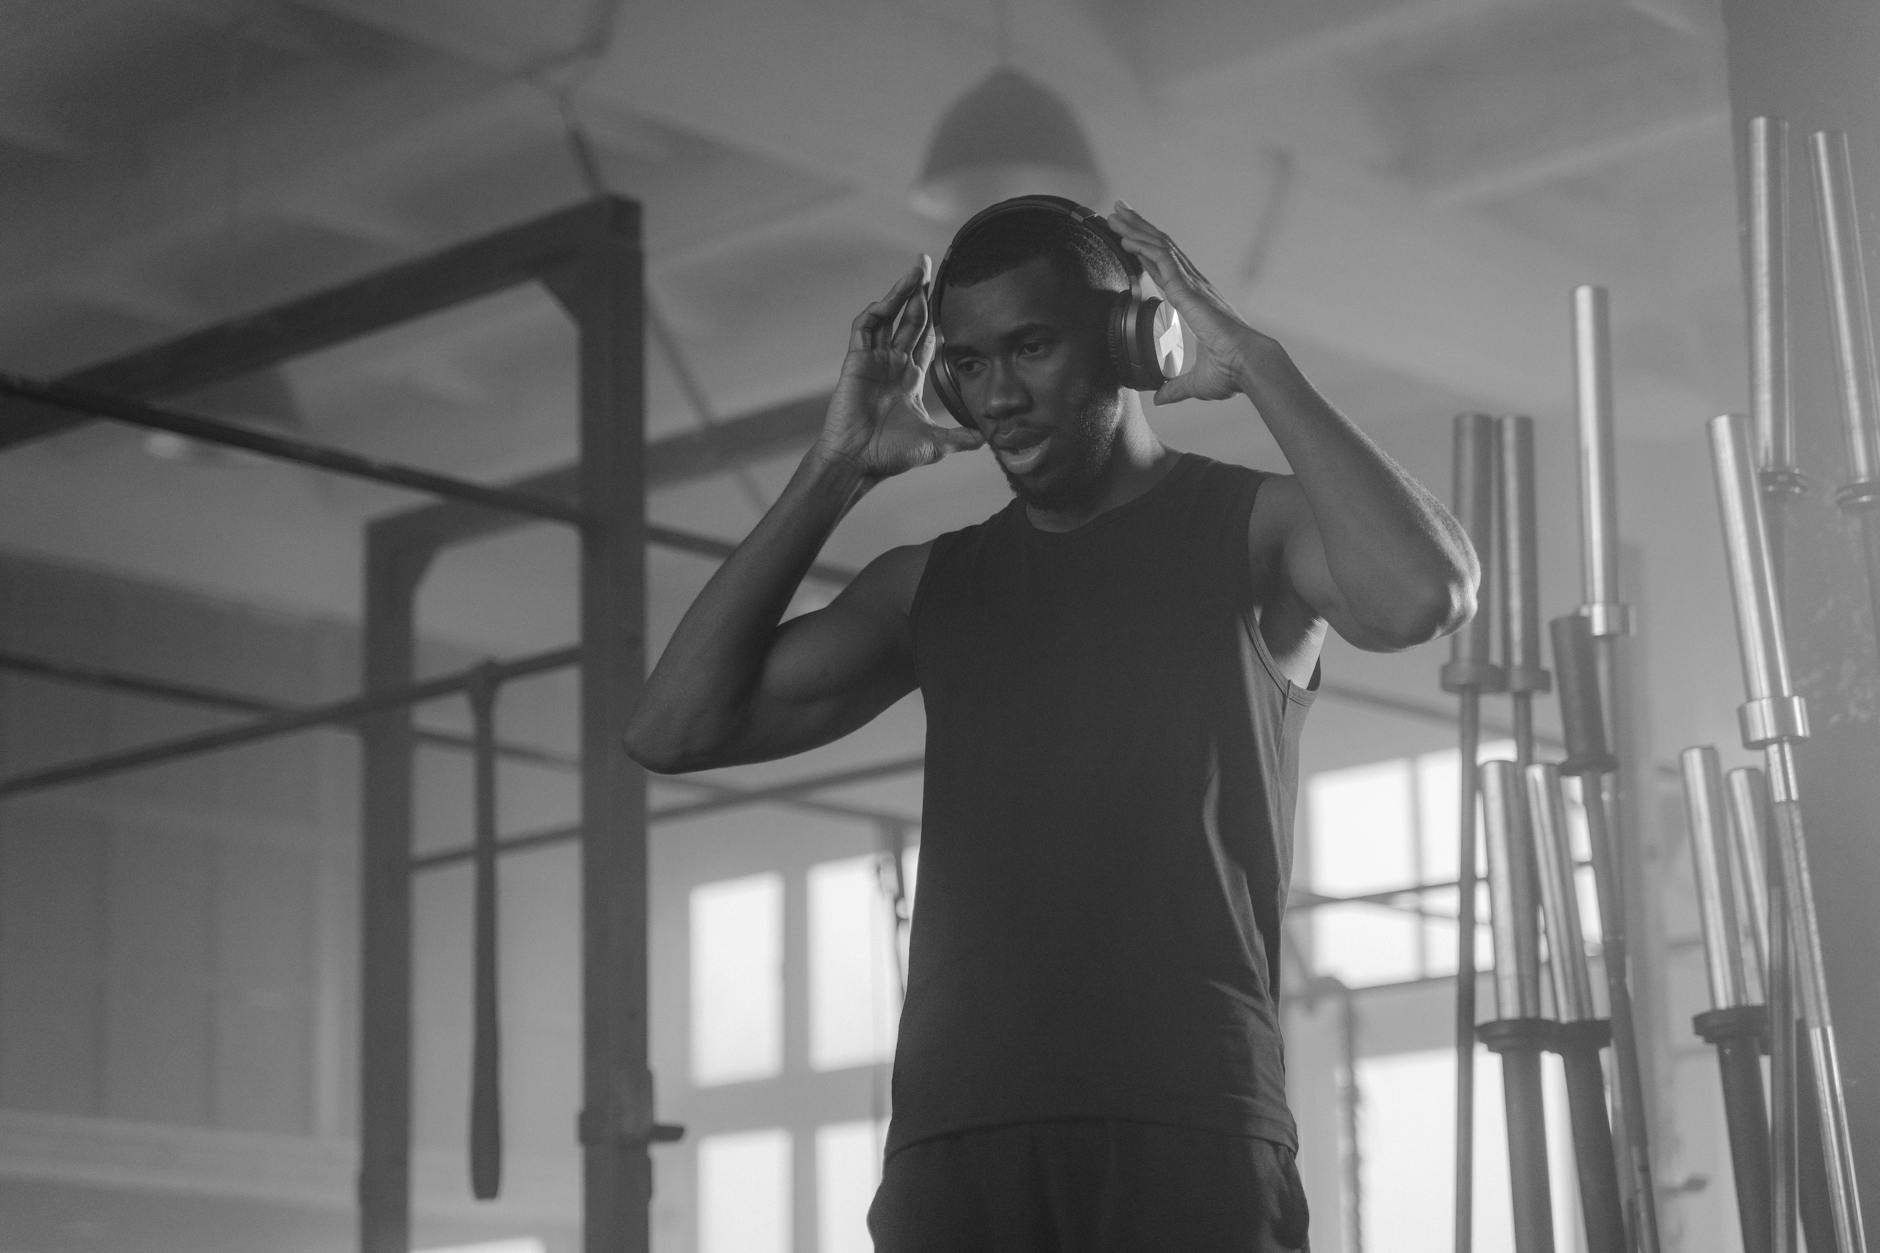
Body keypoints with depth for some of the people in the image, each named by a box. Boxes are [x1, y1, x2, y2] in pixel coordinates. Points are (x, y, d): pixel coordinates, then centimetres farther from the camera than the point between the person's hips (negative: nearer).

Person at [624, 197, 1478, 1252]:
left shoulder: (1248, 530, 10)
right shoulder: (932, 584, 21)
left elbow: (1424, 595, -13)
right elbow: (677, 730, 13)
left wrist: (1258, 365, -4)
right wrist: (835, 474, 10)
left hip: (1190, 1123, -3)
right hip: (951, 1130, 3)